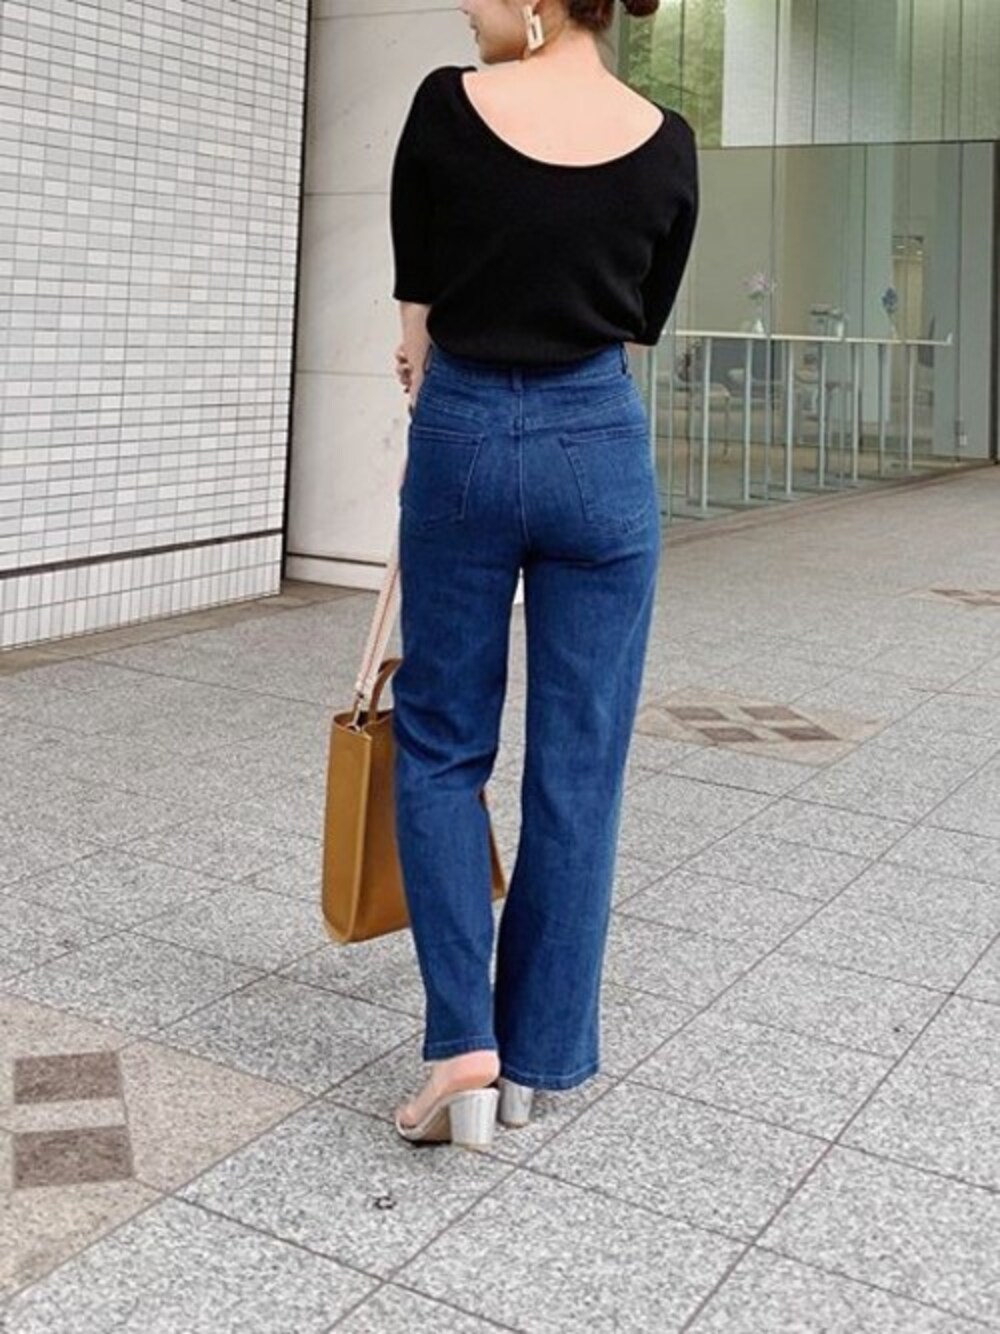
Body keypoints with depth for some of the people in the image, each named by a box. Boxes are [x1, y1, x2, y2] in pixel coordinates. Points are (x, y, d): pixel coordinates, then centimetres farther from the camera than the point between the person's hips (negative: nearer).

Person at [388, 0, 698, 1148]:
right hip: (599, 450, 2)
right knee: (578, 767, 9)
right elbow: (638, 324, 11)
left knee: (440, 742, 13)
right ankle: (535, 1056, 19)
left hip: (465, 441, -1)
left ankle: (461, 1040, 5)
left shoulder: (448, 107, -5)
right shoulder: (666, 144, 1)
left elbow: (420, 304, 4)